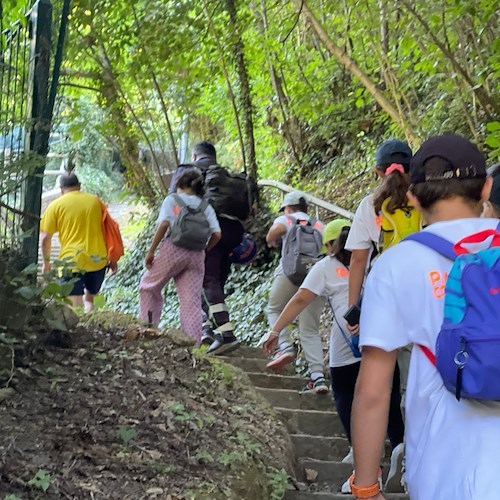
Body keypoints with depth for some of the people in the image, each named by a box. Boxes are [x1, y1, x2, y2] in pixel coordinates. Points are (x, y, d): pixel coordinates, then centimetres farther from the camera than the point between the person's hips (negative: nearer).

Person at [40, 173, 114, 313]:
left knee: (74, 305, -2)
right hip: (98, 260, 3)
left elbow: (45, 237, -1)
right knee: (89, 298, 22)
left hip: (73, 261, -3)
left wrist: (46, 261, 13)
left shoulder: (55, 205, 1)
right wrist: (112, 259, 19)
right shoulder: (95, 201, 9)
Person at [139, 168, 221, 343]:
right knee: (192, 301, 4)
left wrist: (151, 251, -7)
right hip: (196, 255, 3)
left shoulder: (172, 199, 5)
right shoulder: (206, 207, 13)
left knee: (149, 286, 18)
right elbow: (216, 234, 2)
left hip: (173, 249, -3)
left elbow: (164, 224, -11)